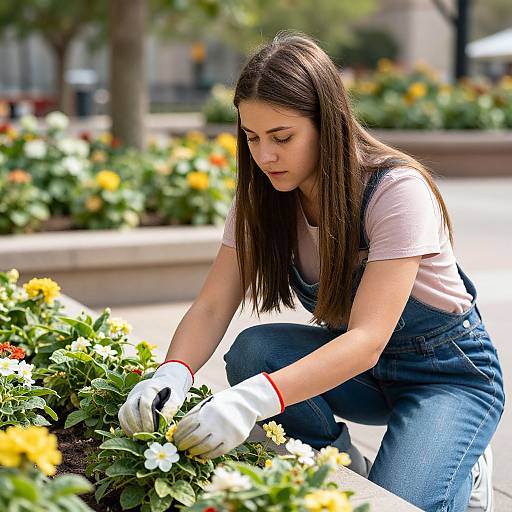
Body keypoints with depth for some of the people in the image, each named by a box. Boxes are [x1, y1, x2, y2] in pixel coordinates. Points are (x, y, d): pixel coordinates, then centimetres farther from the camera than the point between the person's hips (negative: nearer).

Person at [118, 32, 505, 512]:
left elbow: (367, 341, -35)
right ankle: (347, 469, -1)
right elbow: (212, 306, -13)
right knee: (252, 350, -24)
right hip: (352, 361, 6)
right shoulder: (262, 197, -10)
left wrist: (255, 399, -50)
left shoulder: (397, 191, -28)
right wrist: (172, 373, -35)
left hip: (451, 373, -5)